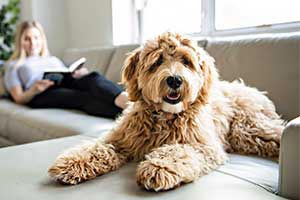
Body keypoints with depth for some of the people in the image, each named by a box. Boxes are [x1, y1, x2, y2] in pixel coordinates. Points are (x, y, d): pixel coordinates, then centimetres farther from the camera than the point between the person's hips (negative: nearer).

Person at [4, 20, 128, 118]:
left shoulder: (54, 59, 37)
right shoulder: (13, 65, 26)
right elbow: (19, 98, 11)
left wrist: (80, 73, -1)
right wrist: (34, 90, -12)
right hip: (43, 94, -3)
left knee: (93, 77, -33)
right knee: (87, 97, -36)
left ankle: (125, 100, -61)